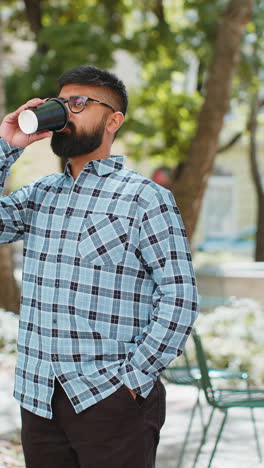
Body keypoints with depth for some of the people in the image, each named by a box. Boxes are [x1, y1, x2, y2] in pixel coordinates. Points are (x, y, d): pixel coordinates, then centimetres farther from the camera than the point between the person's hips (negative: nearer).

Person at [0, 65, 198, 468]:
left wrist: (135, 376, -13)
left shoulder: (143, 198, -4)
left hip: (111, 400, -5)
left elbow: (179, 298, -9)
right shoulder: (39, 196, 14)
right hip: (38, 398, 5)